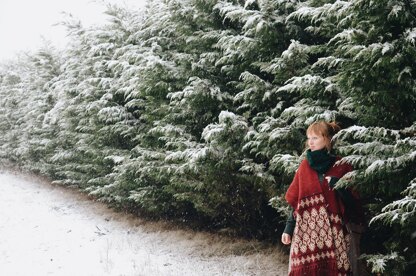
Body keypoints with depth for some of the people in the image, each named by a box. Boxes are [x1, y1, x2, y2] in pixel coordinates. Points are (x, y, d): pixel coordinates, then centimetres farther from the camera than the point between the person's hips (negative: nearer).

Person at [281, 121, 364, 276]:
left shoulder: (341, 167, 3)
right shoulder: (305, 166, 10)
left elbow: (352, 202, 1)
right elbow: (294, 201, 11)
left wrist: (337, 185, -14)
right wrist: (288, 228, 4)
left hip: (332, 230, -2)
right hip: (306, 230, 2)